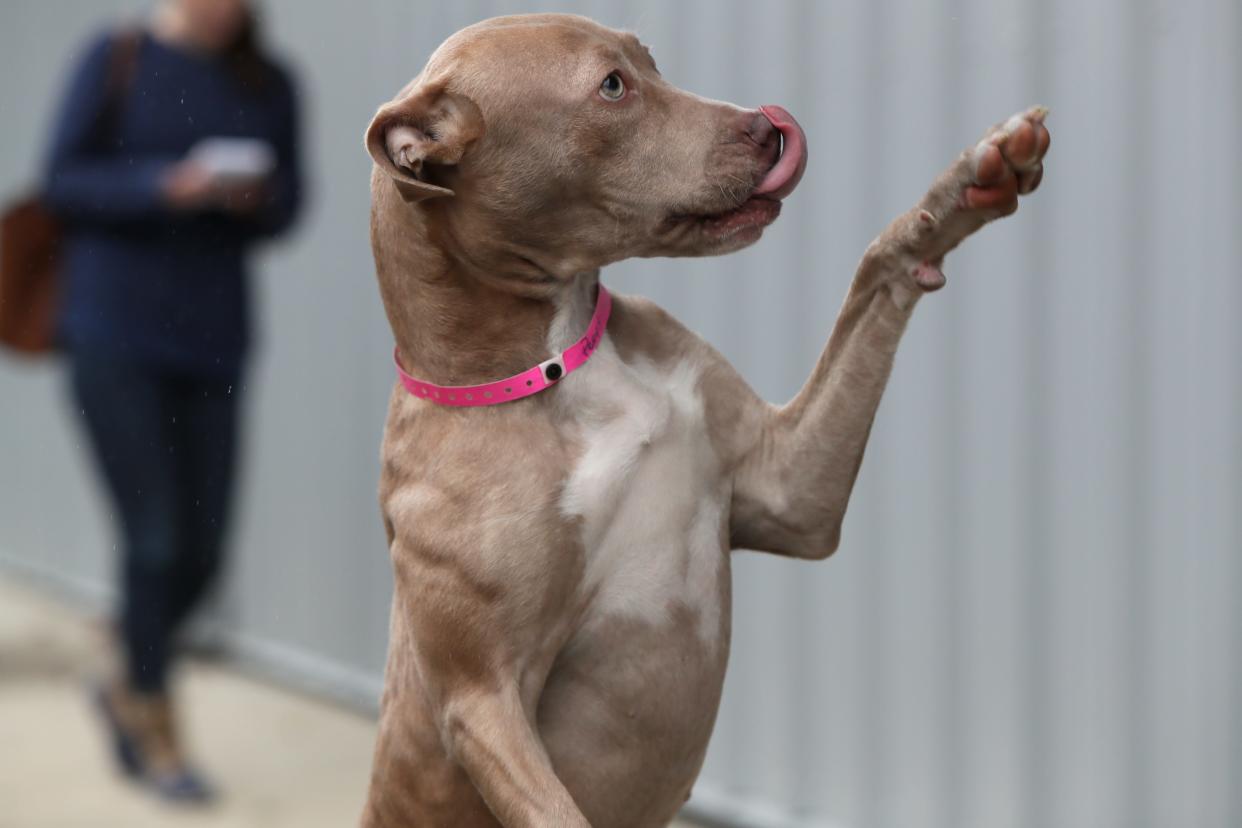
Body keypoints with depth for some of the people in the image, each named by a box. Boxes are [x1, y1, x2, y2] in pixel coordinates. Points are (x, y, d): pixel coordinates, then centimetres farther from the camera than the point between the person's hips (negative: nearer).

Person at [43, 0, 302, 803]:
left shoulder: (268, 84, 6)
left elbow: (288, 202, 10)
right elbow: (65, 179, -4)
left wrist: (257, 198, -12)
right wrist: (164, 188, -18)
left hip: (213, 338, 4)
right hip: (116, 334, -3)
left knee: (202, 551, 4)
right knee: (156, 539, -4)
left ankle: (127, 689, 31)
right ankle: (158, 735, 14)